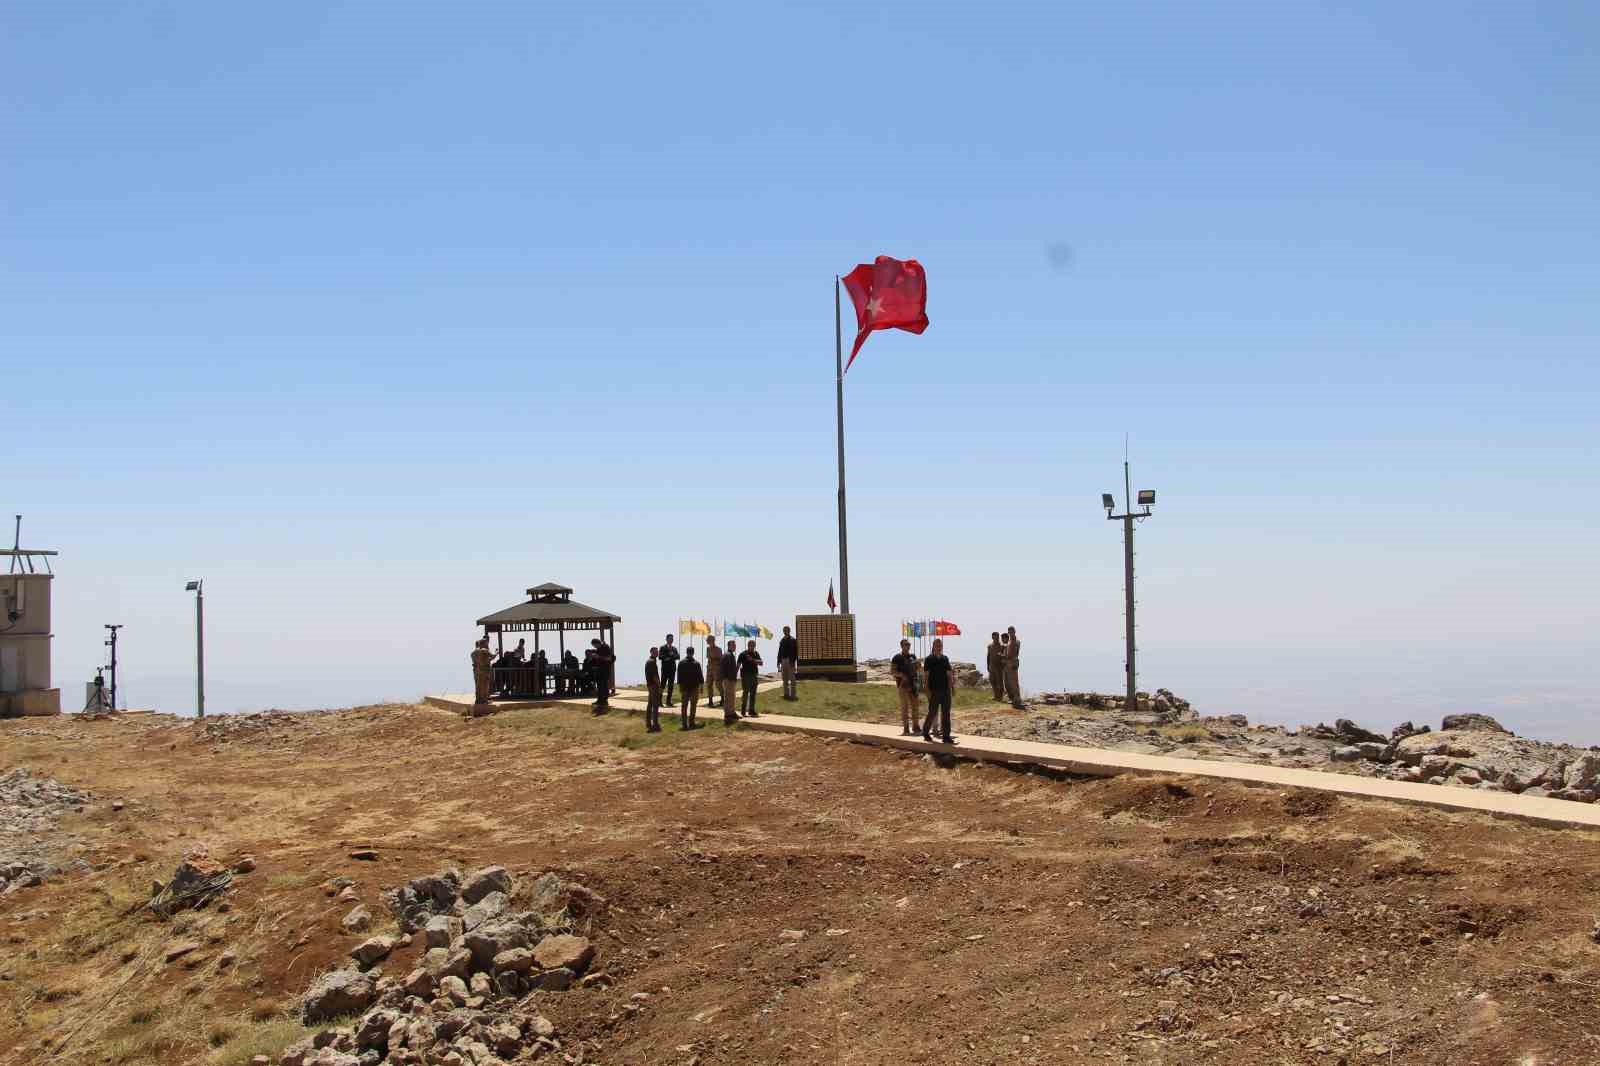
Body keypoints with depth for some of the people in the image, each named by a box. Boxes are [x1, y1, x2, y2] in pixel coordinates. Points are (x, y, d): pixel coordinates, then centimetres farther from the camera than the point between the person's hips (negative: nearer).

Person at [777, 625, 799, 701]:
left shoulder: (793, 640, -5)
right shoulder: (782, 641, 13)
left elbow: (795, 652, -10)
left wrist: (793, 662, -17)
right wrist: (778, 662, 13)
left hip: (790, 661, -7)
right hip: (783, 661, 7)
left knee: (791, 679, -7)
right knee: (785, 679, 10)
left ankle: (793, 695, -6)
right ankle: (786, 694, 15)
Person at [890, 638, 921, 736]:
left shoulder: (913, 657, 13)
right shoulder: (897, 658, -4)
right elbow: (892, 671, -7)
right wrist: (901, 675, -21)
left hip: (913, 684, 5)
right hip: (903, 685, -5)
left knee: (915, 706, 7)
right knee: (904, 707, -3)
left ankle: (916, 727, 17)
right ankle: (906, 729, 1)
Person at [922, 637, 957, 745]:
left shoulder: (945, 659, 12)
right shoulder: (929, 659, -3)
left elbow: (949, 674, 15)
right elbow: (926, 675, -7)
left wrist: (952, 687, 8)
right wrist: (927, 690, -13)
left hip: (945, 690, 5)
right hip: (934, 691, -5)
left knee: (946, 714, 3)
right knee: (932, 713, 0)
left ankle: (946, 736, 6)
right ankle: (925, 732, 17)